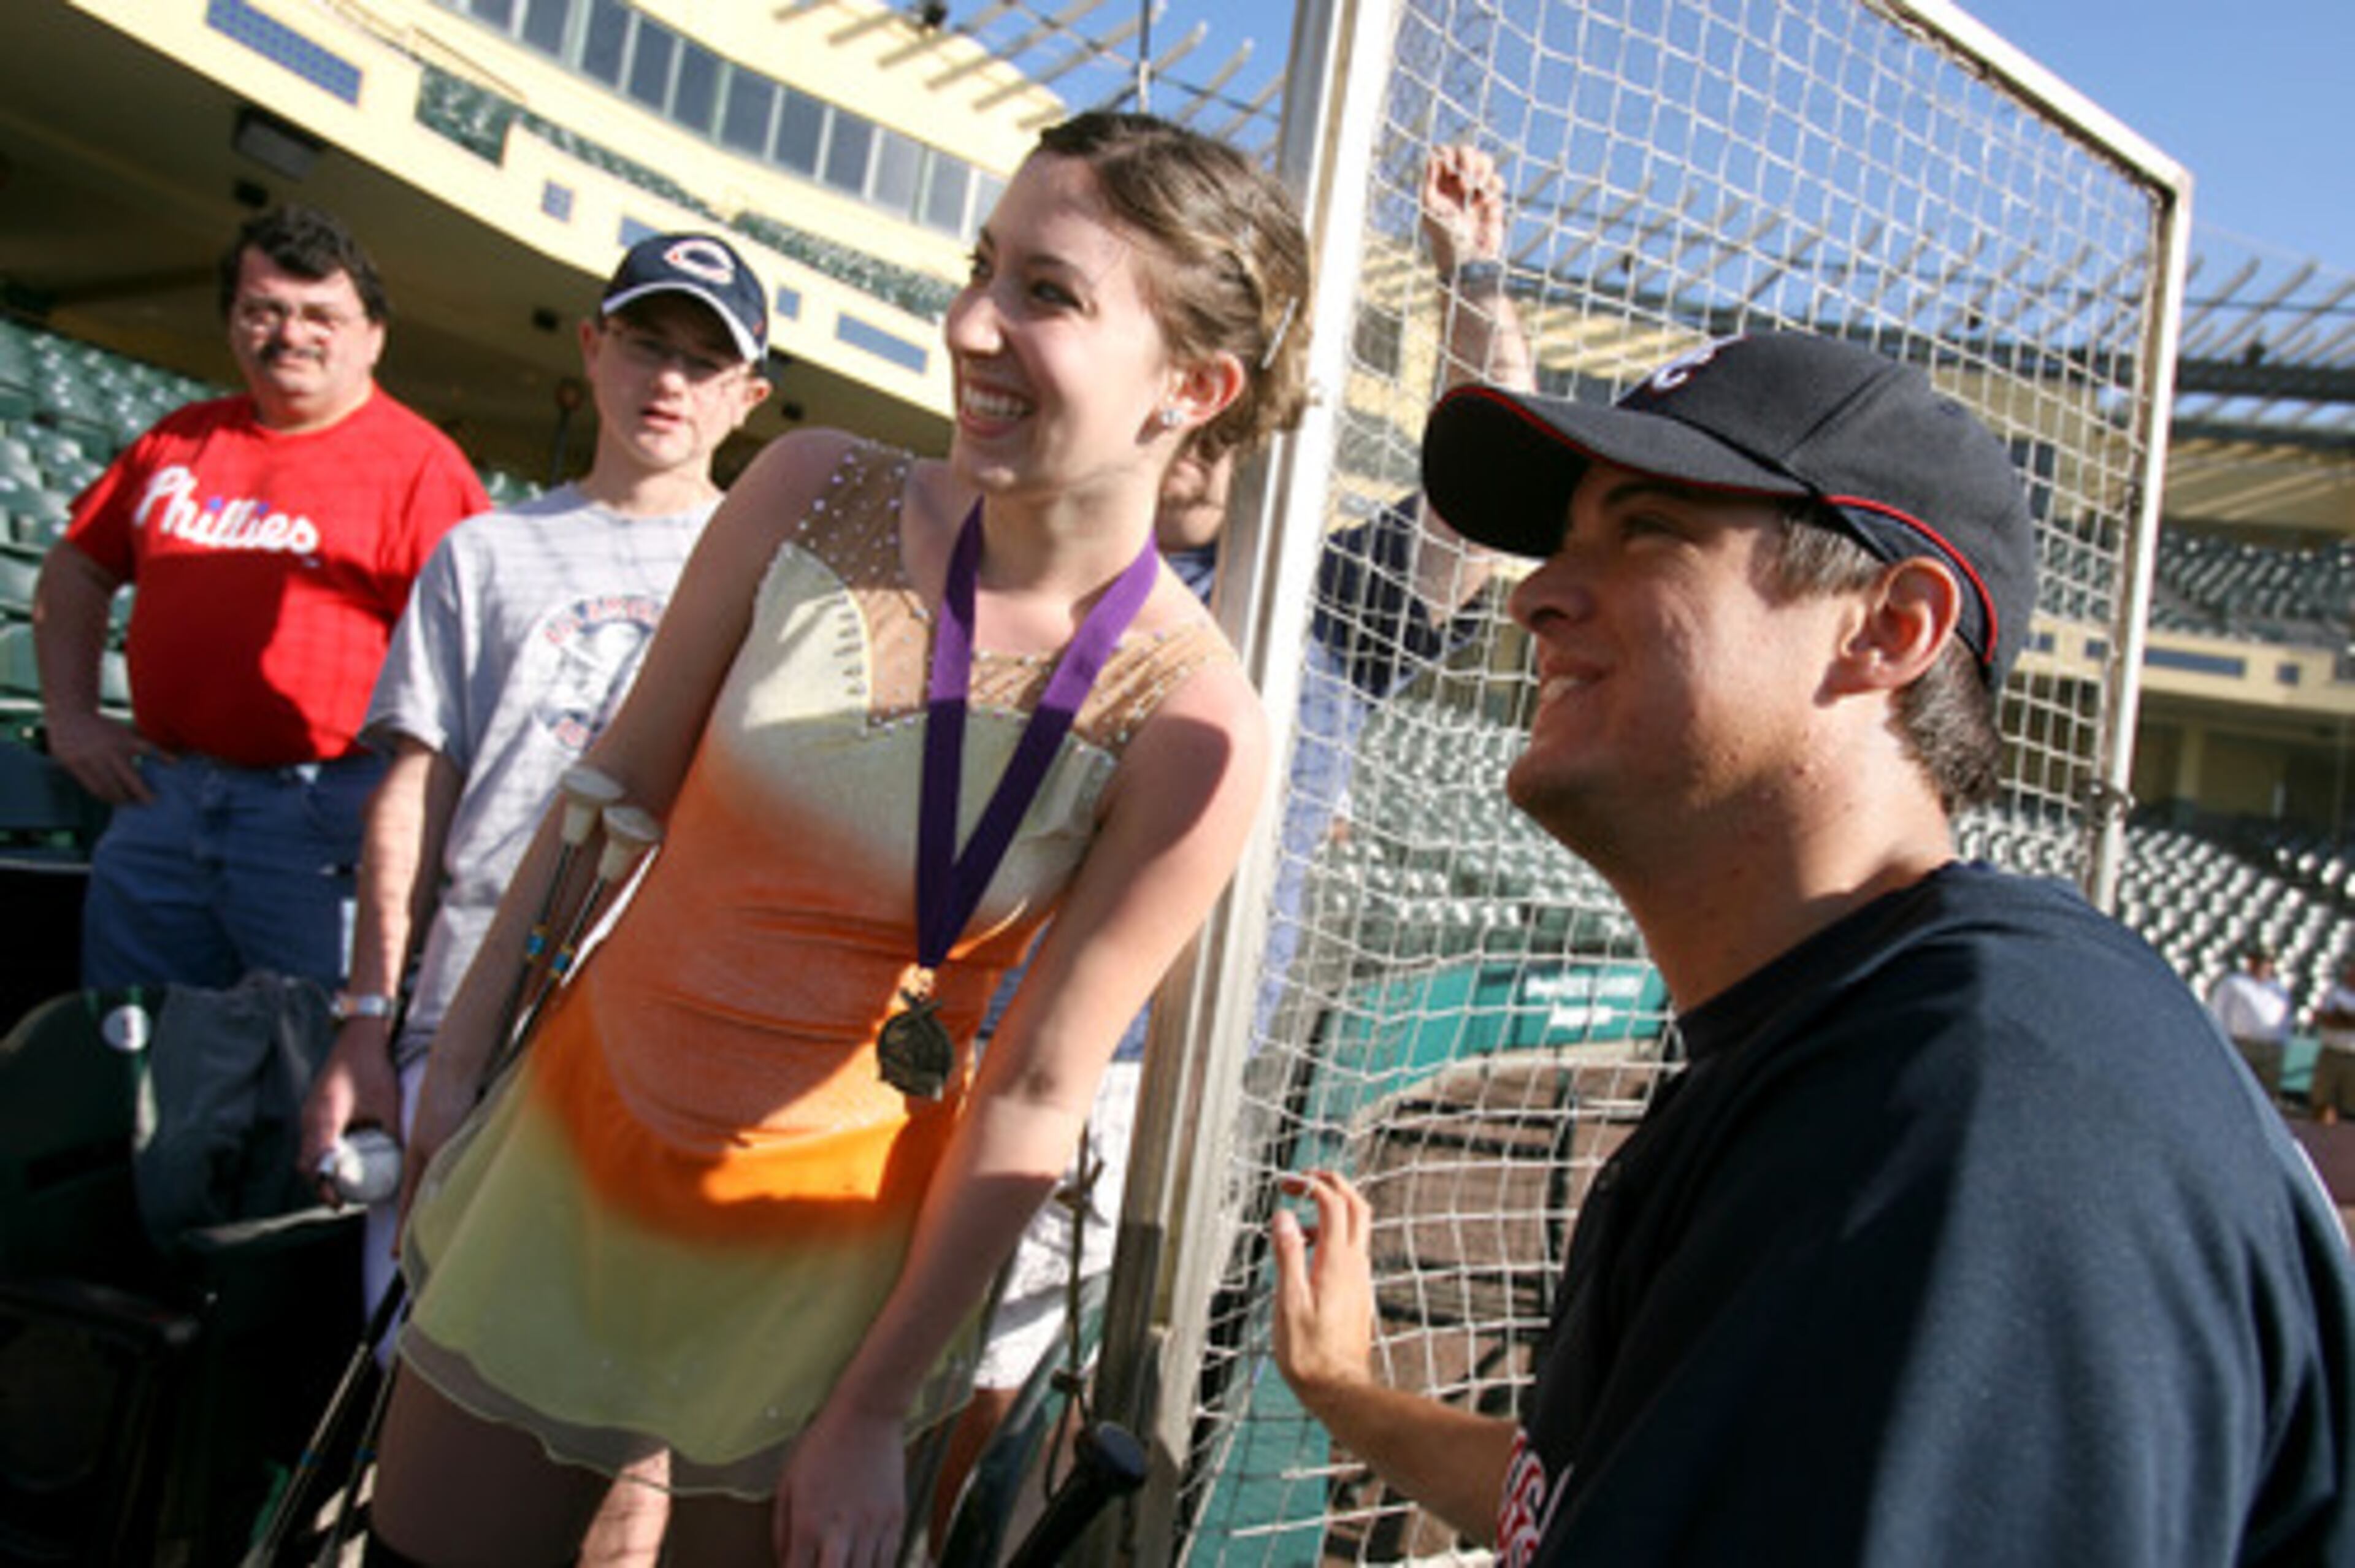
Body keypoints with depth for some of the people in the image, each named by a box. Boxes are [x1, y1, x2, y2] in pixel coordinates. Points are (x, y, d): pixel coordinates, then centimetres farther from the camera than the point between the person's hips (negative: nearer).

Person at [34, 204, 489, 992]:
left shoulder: (419, 464, -5)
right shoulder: (178, 441, 14)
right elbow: (77, 570, 25)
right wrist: (70, 714, 13)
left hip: (320, 816, -5)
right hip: (160, 801, 6)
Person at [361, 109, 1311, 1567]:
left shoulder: (1192, 729, -21)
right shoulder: (815, 492, -12)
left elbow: (1035, 1093, -15)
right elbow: (622, 779, -1)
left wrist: (872, 1412, -7)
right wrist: (460, 1053, 6)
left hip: (812, 1255, -3)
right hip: (572, 1135, 3)